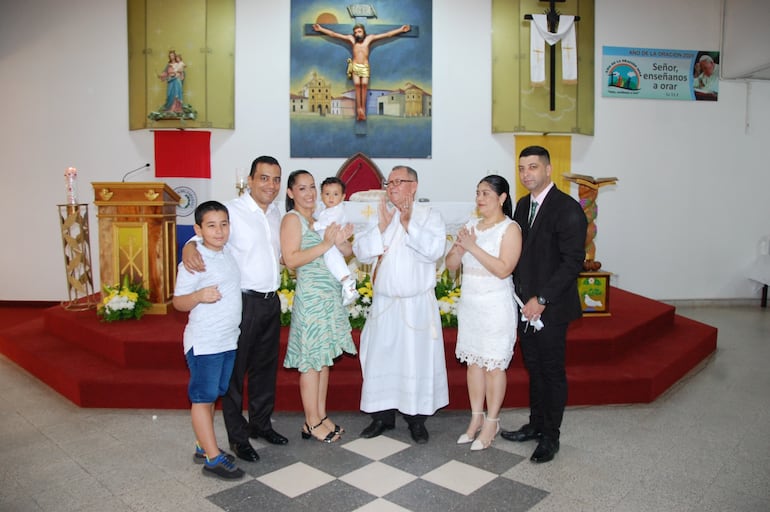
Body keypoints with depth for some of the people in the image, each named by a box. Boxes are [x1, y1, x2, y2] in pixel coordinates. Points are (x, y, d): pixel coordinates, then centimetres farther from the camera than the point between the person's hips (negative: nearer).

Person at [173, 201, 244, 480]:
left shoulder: (228, 253, 7)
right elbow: (178, 302, -12)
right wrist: (199, 296, -30)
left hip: (229, 339, 8)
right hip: (204, 342, -8)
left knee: (212, 396, 16)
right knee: (203, 397, 2)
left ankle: (203, 447, 29)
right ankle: (213, 459, 8)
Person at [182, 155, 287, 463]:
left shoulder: (276, 213, 12)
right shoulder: (232, 210, -11)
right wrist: (189, 247, -36)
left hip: (271, 301, 7)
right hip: (244, 302, -7)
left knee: (265, 366, 17)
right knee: (235, 369, 4)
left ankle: (260, 423, 34)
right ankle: (237, 436, 18)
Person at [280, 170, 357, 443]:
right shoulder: (292, 219, -6)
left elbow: (347, 252, 12)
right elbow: (291, 259, -18)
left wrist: (341, 241, -9)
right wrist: (325, 244, -21)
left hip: (330, 296, 7)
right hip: (311, 296, -7)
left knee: (324, 357, 12)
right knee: (311, 360, 0)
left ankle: (321, 416, 23)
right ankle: (311, 423, 11)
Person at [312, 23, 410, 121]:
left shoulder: (370, 38, 8)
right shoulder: (351, 38, 8)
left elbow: (387, 34, 9)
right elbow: (333, 34, 10)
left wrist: (401, 29, 7)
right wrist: (321, 29, 7)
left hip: (365, 67, 0)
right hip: (355, 66, 0)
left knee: (364, 85, -13)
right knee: (357, 85, -13)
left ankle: (363, 109, -13)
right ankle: (359, 109, -18)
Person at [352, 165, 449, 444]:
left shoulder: (429, 215, 0)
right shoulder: (379, 215, 11)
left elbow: (435, 249, -17)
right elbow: (360, 251, 0)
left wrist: (408, 224, -20)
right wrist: (381, 227, -12)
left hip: (417, 303, -3)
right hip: (384, 303, 4)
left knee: (417, 358, 3)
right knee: (381, 357, 8)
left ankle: (417, 418, 18)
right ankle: (383, 414, 24)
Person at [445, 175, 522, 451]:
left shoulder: (510, 229, -9)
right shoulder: (470, 226, 9)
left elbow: (503, 269, -20)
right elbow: (451, 264, 8)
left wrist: (473, 247, -21)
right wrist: (459, 248, -13)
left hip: (495, 306, -6)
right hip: (469, 303, 6)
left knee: (493, 364, 2)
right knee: (473, 361, 12)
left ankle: (491, 422, 16)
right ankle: (476, 418, 24)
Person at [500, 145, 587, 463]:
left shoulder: (567, 209, -14)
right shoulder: (523, 205, 10)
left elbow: (573, 261, -18)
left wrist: (541, 299, -20)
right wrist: (518, 293, 4)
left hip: (551, 307, -7)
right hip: (525, 304, 7)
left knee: (552, 371, 7)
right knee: (533, 368, 18)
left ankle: (550, 437, 22)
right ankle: (536, 424, 34)